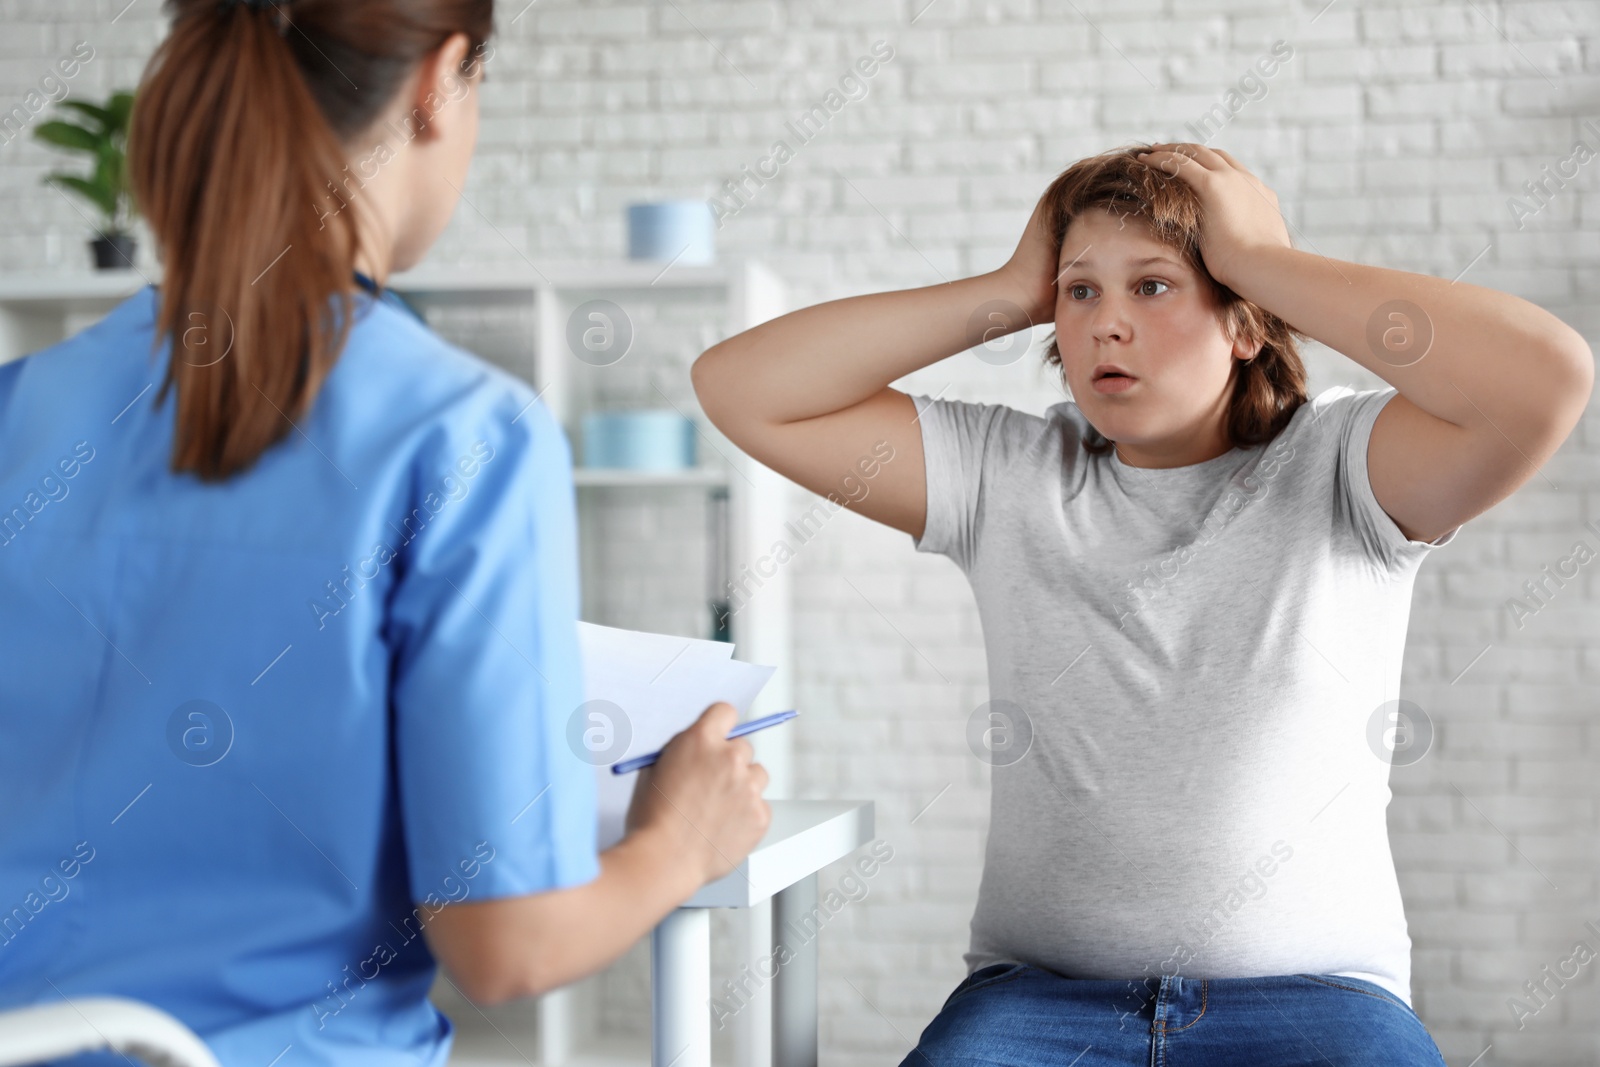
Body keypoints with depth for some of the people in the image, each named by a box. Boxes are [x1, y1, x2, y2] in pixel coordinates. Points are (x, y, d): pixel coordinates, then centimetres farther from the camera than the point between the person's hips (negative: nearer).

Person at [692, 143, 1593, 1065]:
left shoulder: (1338, 469, 0)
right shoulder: (1006, 477, 8)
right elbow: (742, 388, 3)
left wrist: (1259, 259, -11)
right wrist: (1011, 293, 0)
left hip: (1311, 993, -1)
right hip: (1040, 991, 2)